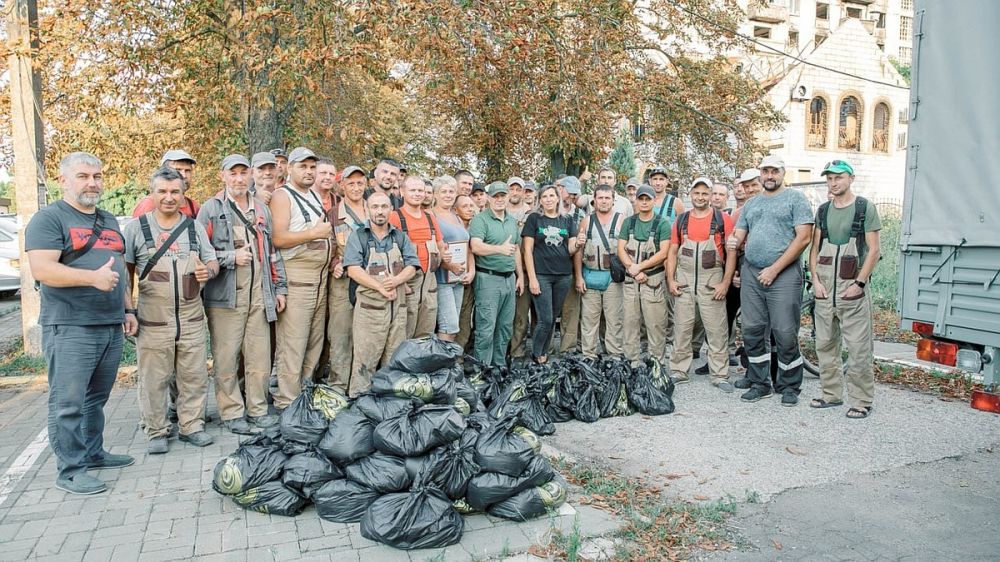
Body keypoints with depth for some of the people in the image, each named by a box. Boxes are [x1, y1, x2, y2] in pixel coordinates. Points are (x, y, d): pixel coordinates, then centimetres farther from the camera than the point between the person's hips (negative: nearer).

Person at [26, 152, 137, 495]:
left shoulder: (109, 221, 19)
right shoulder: (49, 219, -4)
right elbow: (41, 269, -17)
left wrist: (128, 309, 18)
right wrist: (92, 277, -27)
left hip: (111, 326, 7)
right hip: (70, 328, -7)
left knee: (96, 398, 14)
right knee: (68, 402, -3)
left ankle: (93, 453, 25)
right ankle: (70, 470, 4)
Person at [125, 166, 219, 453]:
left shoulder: (194, 227, 10)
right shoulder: (136, 227, 3)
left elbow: (213, 261, 12)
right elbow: (126, 270, 6)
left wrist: (208, 271, -12)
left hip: (192, 319, 2)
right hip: (153, 320, -2)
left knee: (194, 375, 7)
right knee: (154, 378, 4)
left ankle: (192, 425, 21)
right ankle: (157, 431, 19)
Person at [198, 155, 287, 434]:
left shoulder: (261, 209, 17)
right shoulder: (211, 209, 1)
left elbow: (272, 252, 20)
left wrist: (279, 287, 16)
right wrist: (232, 257, -13)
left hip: (259, 295, 4)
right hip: (226, 296, -4)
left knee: (260, 356, 6)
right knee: (226, 357, 1)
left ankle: (258, 408, 18)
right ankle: (232, 413, 12)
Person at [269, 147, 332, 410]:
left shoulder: (316, 196, 19)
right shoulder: (282, 196, -5)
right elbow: (279, 239, -17)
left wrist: (334, 258, 14)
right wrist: (315, 233, -15)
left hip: (321, 276, 8)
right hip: (296, 277, -8)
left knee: (315, 341, 11)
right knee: (292, 344, -7)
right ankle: (287, 403, -1)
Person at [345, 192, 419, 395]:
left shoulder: (400, 237, 13)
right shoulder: (358, 236, 3)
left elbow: (411, 266, 5)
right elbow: (353, 270, -9)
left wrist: (395, 281, -15)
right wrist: (381, 287, -17)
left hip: (398, 306, 4)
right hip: (369, 305, -4)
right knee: (365, 358, -5)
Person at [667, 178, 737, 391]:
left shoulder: (723, 219, 0)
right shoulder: (681, 220, 10)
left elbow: (731, 252, -2)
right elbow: (672, 252, 11)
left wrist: (725, 283, -9)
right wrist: (670, 280, 2)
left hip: (712, 283, -3)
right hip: (684, 283, 3)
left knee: (717, 330, 0)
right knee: (681, 329, 8)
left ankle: (720, 375, 8)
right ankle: (678, 371, 18)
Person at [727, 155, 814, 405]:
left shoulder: (795, 199, 1)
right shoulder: (751, 204, 18)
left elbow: (803, 238, -8)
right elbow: (739, 234, 18)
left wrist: (774, 269, -12)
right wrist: (733, 241, -9)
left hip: (784, 275, -5)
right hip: (751, 274, 5)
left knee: (785, 334, -3)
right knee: (752, 332, 7)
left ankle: (789, 387, 13)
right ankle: (760, 384, 19)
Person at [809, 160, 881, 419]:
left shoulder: (865, 208, 0)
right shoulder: (823, 210, 13)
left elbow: (874, 249, -4)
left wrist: (859, 284, -11)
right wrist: (815, 281, 1)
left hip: (852, 288, -5)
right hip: (824, 288, 5)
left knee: (858, 347, -4)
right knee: (825, 344, 9)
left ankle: (861, 401, 4)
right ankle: (832, 394, 20)